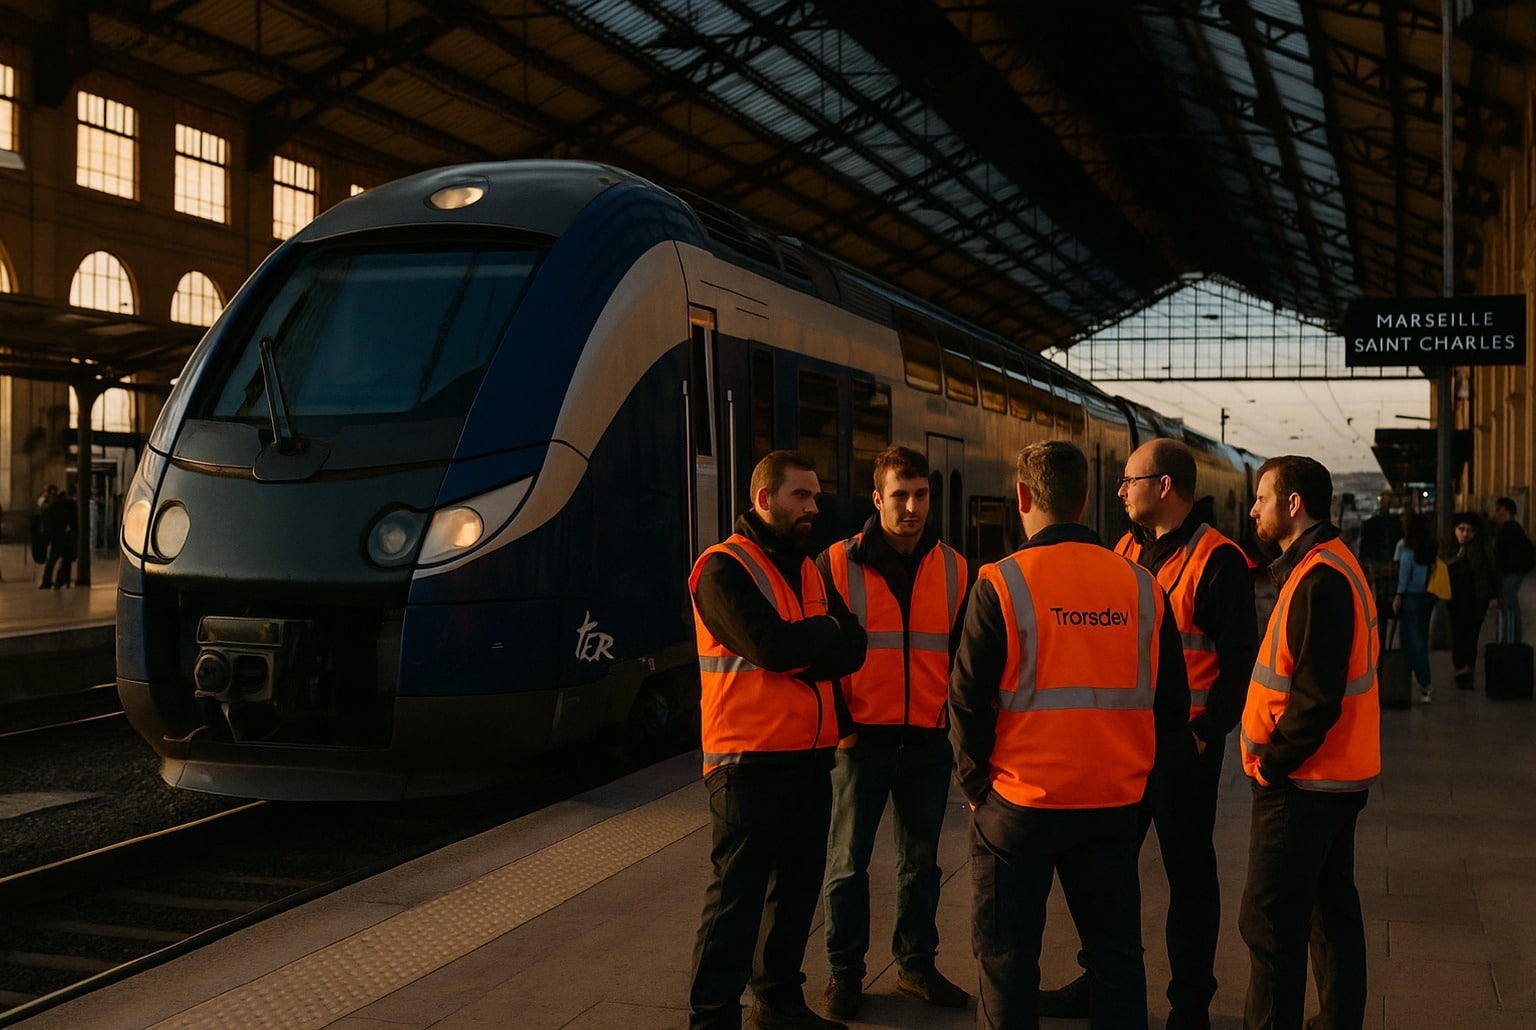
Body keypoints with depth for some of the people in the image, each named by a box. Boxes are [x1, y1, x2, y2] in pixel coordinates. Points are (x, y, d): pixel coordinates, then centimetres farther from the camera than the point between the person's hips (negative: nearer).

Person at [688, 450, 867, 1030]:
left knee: (798, 885, 16)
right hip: (751, 762, -8)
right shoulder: (724, 569, -10)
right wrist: (826, 632, -6)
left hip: (810, 757, 8)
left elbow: (852, 649, 0)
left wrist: (800, 644, -17)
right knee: (737, 895, -5)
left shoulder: (808, 569, 14)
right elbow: (771, 645, -23)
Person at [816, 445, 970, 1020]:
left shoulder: (954, 570, 4)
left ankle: (916, 965, 28)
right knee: (848, 863, 4)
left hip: (929, 741, 3)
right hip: (862, 737, -3)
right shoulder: (838, 565, -6)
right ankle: (844, 972, 17)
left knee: (921, 861, 14)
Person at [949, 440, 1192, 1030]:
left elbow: (968, 699, -10)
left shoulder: (1002, 584, -11)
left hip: (1020, 804, -3)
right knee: (1116, 950, 16)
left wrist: (975, 783, 2)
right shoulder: (1141, 586, 0)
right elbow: (1170, 700, 5)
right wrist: (1141, 775, 15)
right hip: (1115, 804, 4)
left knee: (1006, 955, 8)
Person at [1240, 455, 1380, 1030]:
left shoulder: (1319, 579, -20)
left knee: (1270, 922, -5)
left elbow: (1316, 697, -25)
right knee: (1332, 907, 18)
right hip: (1339, 776, 10)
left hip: (1302, 782, -10)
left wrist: (1272, 761, -15)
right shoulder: (1334, 565, 13)